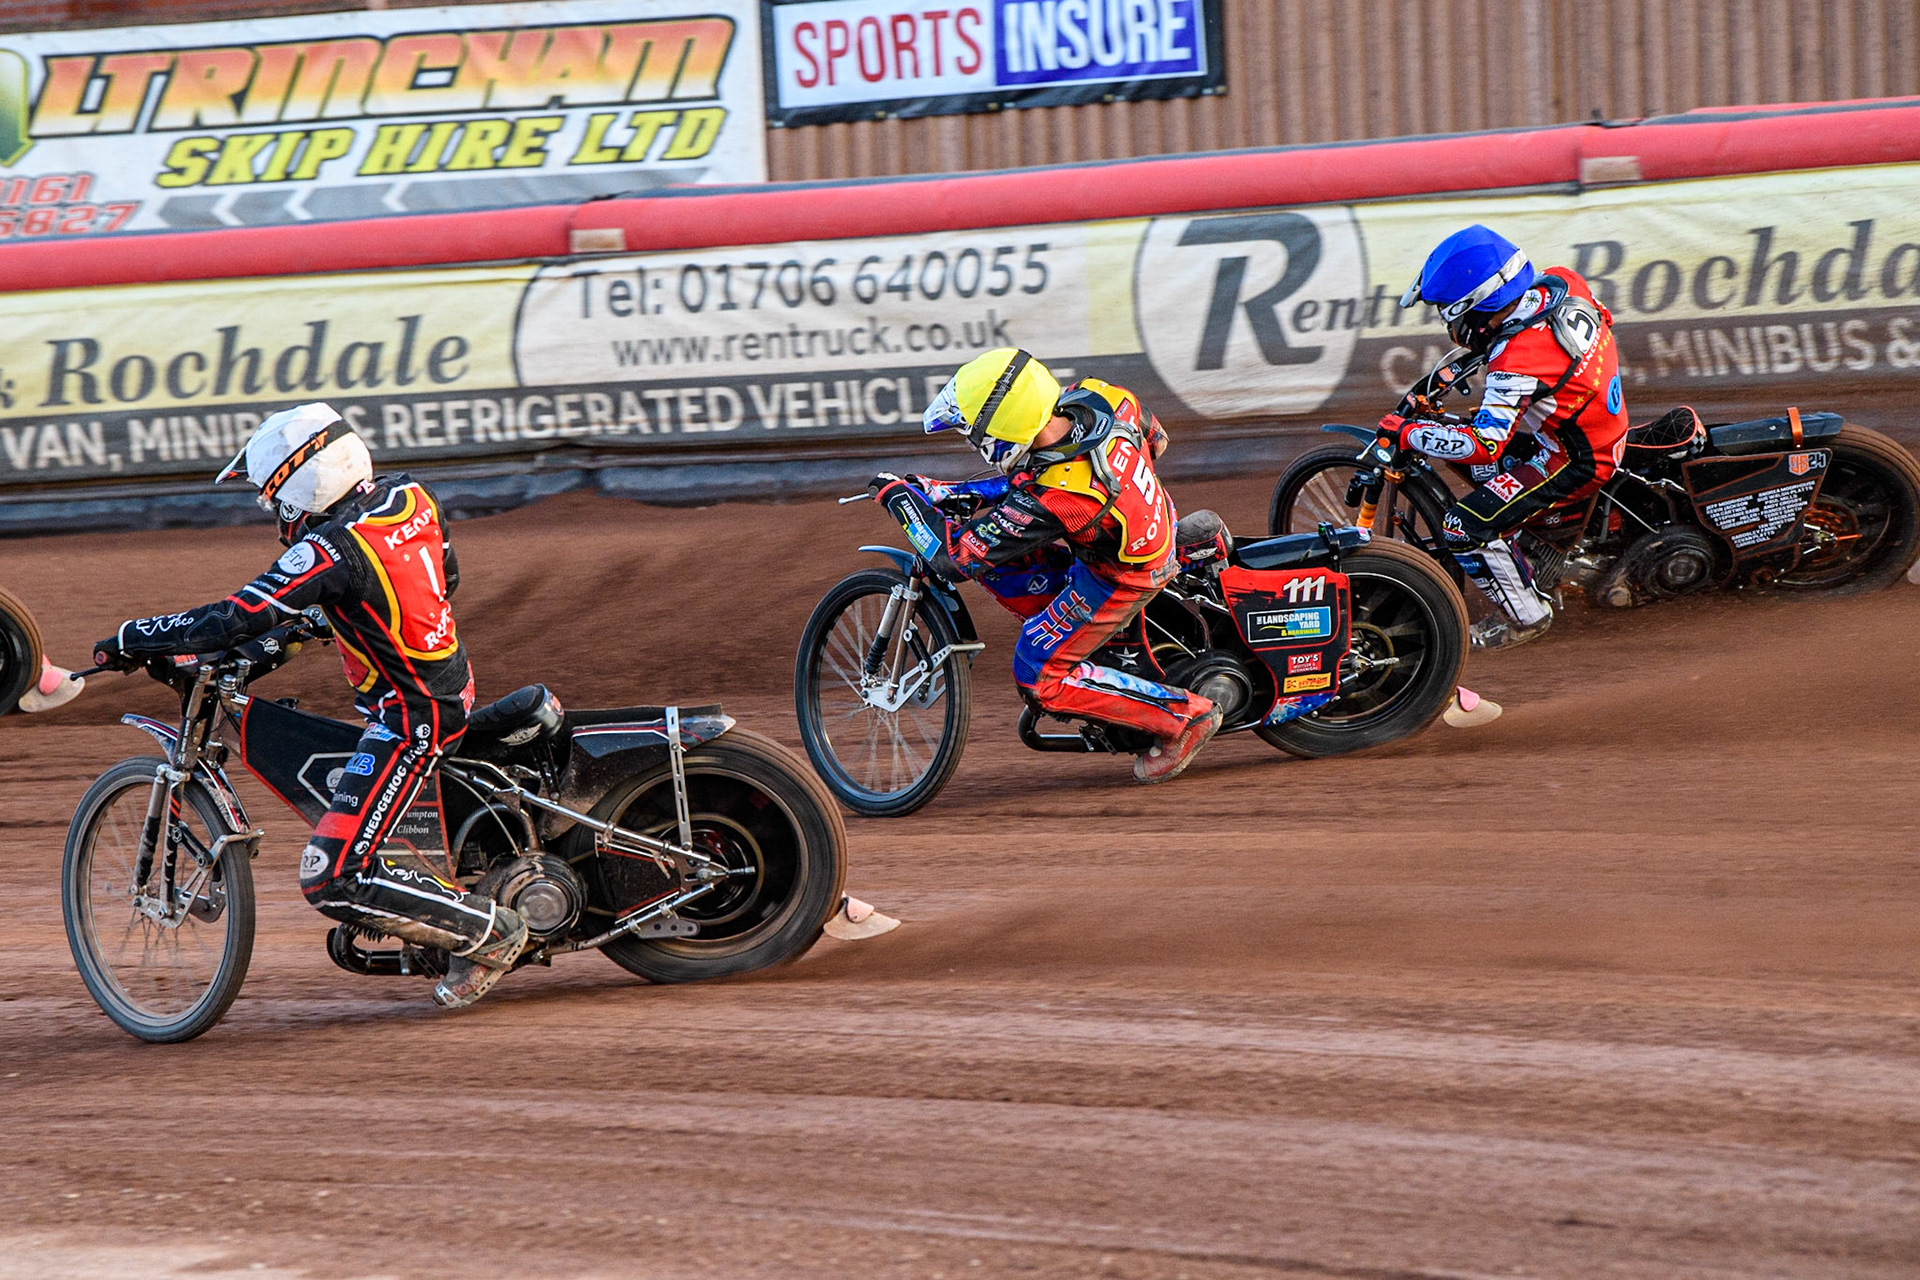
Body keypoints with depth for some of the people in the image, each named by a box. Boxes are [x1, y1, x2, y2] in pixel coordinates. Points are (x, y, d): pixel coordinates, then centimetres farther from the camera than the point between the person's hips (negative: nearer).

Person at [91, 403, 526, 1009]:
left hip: (409, 719, -10)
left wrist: (133, 638, -14)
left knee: (334, 880, -11)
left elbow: (238, 619, -26)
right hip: (454, 687, 10)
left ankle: (490, 935, -4)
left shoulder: (332, 548, -24)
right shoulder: (407, 495, 1)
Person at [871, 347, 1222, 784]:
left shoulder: (1041, 503, -38)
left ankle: (1184, 716, 9)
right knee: (995, 563, 10)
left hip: (1125, 577, -8)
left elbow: (955, 557, -27)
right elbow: (1154, 437, 4)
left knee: (1039, 676, 5)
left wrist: (901, 498, -14)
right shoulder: (1097, 396, -20)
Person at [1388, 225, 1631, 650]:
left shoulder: (1518, 363, -33)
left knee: (1463, 528, -10)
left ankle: (1525, 615, 6)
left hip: (1578, 463, -9)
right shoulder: (1558, 282, -10)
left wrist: (1407, 433, -21)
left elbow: (1483, 445, -34)